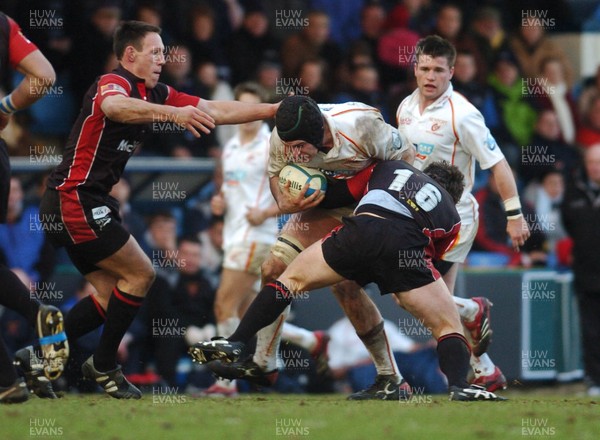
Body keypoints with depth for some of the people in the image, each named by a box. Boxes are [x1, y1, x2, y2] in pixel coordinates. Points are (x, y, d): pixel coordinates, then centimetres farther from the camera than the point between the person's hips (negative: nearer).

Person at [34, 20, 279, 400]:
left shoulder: (155, 94, 11)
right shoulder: (113, 83, -16)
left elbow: (214, 111, 13)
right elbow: (114, 106, -42)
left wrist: (274, 109, 6)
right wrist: (172, 113, -57)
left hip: (86, 204, 10)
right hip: (75, 199, -10)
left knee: (112, 295, 10)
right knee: (140, 274, -6)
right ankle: (104, 367, 3)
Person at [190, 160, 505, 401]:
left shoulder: (390, 167, 34)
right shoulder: (452, 217, 32)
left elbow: (344, 190, 34)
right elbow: (431, 258, 34)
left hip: (361, 229, 1)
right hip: (408, 244, -1)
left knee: (291, 279, 21)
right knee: (448, 326, 13)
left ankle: (235, 343, 10)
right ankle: (459, 386, -13)